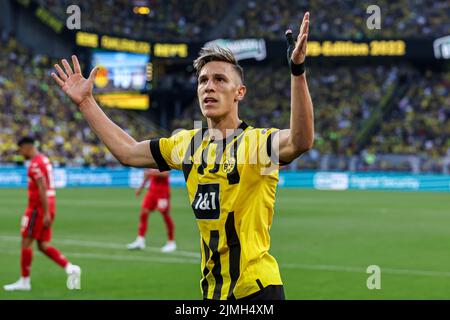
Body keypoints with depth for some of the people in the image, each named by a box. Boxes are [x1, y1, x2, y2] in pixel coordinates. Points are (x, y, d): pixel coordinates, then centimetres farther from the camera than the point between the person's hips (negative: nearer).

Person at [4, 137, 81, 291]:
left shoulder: (35, 163, -14)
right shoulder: (44, 160, 17)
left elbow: (43, 188, -21)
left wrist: (46, 213, -24)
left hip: (39, 207, -9)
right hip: (48, 206, 9)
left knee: (26, 242, 0)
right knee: (43, 245, 9)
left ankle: (24, 281, 5)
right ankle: (70, 268, -3)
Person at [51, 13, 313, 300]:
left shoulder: (257, 141, -12)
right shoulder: (188, 144, 8)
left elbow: (300, 141, -34)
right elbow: (127, 151, 18)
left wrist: (298, 70, -46)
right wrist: (86, 102, 19)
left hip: (257, 288, -6)